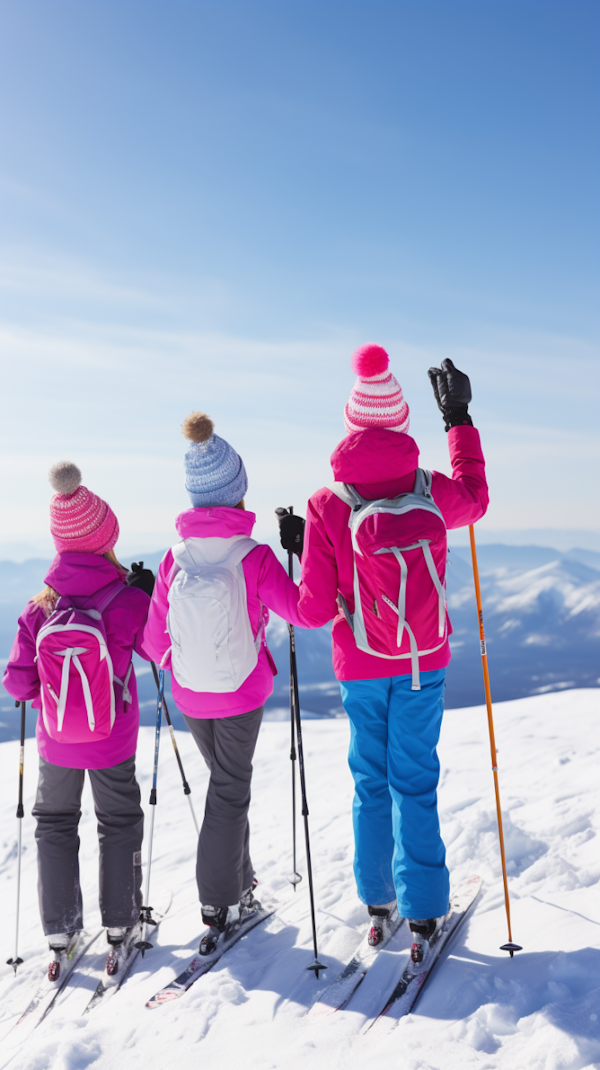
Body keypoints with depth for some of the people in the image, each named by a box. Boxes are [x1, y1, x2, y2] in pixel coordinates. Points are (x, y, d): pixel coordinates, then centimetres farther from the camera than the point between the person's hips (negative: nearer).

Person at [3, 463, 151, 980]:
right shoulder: (128, 600, -19)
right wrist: (148, 599, 4)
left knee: (55, 825, 20)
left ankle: (60, 936, 25)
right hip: (114, 743, -1)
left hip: (56, 744, 1)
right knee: (119, 824, 19)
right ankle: (119, 929, 26)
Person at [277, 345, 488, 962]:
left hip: (361, 668, -1)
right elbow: (475, 498, 16)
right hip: (425, 662, 1)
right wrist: (459, 419, 22)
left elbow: (313, 612, -15)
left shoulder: (327, 509, -18)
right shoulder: (432, 493, -11)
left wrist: (297, 552, 3)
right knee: (414, 781, 10)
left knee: (371, 781, 16)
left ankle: (378, 903, 29)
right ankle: (421, 912, 15)